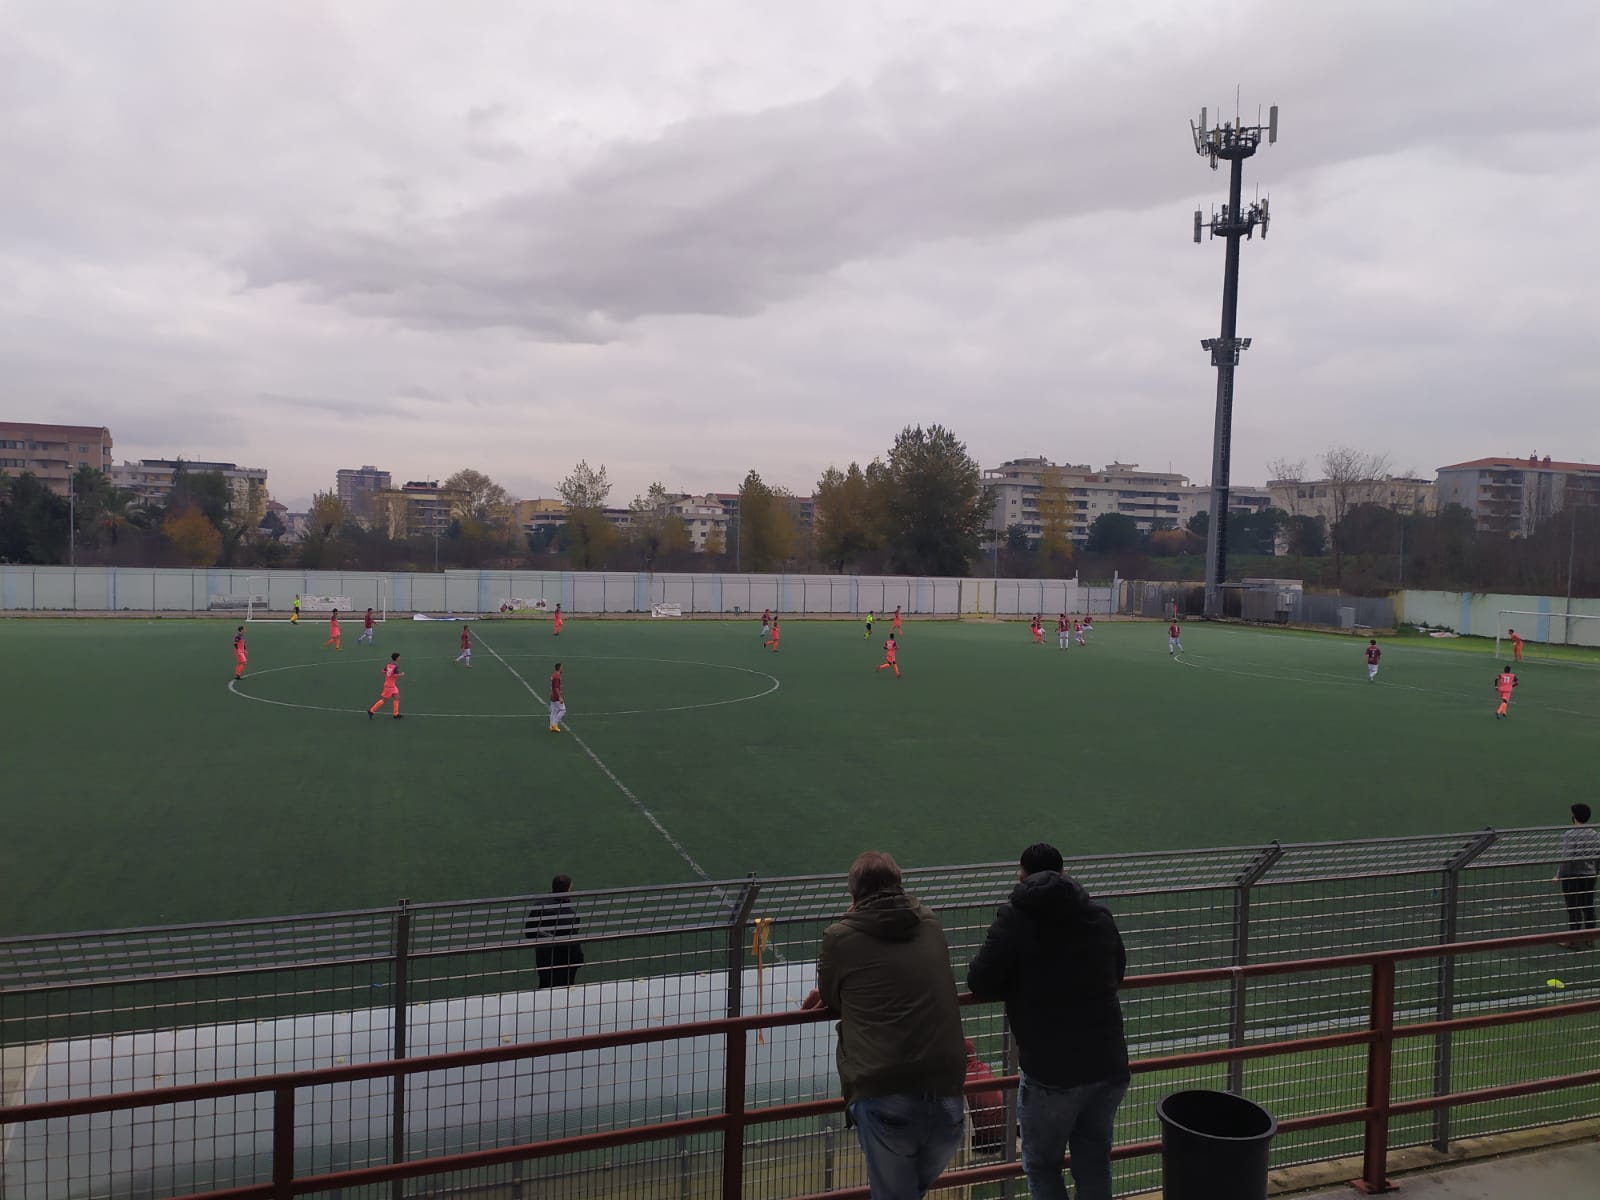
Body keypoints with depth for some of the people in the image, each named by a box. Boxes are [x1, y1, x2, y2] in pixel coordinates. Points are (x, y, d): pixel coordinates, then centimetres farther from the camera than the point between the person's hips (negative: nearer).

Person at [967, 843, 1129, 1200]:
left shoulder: (1016, 917, -8)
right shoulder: (1100, 913, 6)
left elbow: (979, 984, -6)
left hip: (1052, 1071, -5)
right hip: (1110, 1064, 5)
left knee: (1042, 1164, 15)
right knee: (1094, 1161, 21)